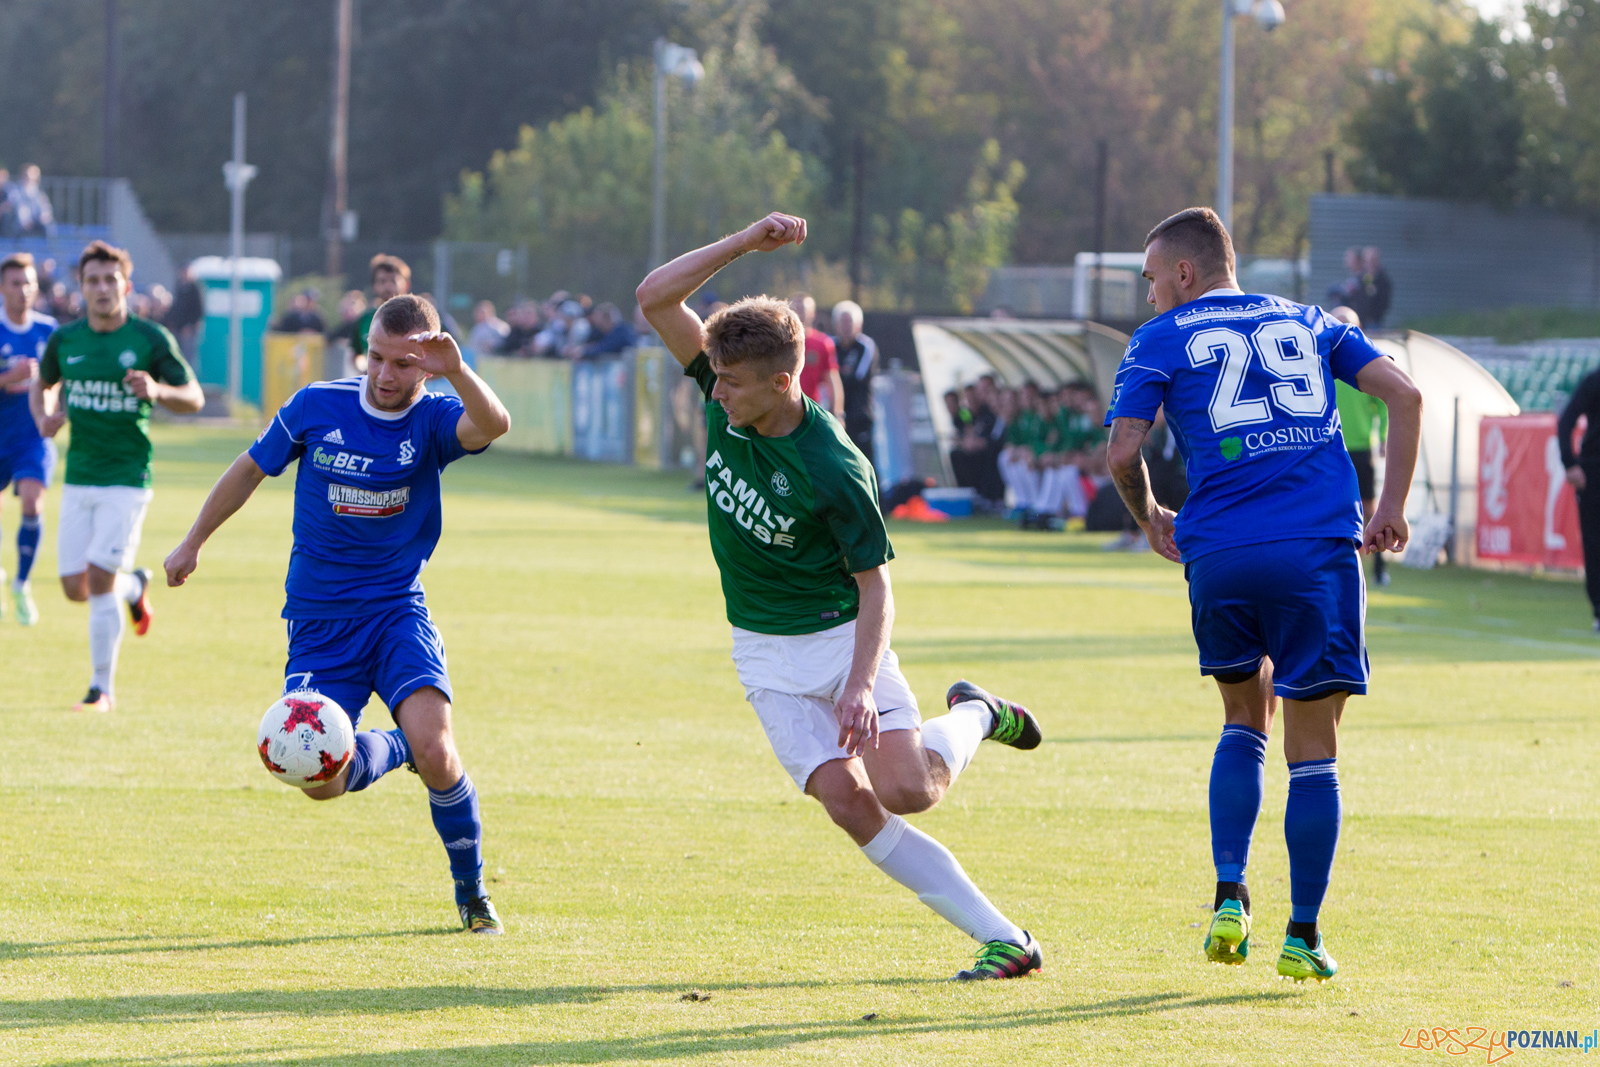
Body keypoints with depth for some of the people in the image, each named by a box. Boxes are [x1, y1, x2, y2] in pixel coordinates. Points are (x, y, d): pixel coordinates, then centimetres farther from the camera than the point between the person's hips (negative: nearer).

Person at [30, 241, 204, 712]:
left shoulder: (151, 340, -6)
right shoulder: (65, 340, 4)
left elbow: (194, 398, -2)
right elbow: (42, 386, 21)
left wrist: (157, 390, -23)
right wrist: (43, 417, -2)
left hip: (126, 479, -4)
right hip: (78, 477, 4)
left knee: (99, 581, -12)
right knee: (74, 588, 3)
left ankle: (103, 686, 0)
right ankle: (135, 585, 37)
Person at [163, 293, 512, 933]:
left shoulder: (432, 420, -9)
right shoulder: (317, 406, -5)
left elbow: (492, 425, -33)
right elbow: (251, 469, 12)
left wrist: (456, 372, -51)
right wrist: (193, 542, 17)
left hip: (398, 611, -2)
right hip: (319, 622, 2)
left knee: (435, 753, -22)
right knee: (321, 781, -9)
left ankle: (472, 892, 2)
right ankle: (392, 749, 26)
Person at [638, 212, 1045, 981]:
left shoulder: (834, 471, -24)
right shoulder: (723, 395, -9)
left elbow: (873, 583, -17)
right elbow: (655, 297, -10)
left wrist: (862, 685, -29)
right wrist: (745, 243, -21)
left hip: (841, 635, -4)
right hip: (767, 654, 4)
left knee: (907, 789, -19)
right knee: (847, 802, -11)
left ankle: (972, 719, 17)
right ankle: (1002, 939, -6)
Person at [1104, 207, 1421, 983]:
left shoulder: (1160, 340, 11)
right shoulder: (1304, 323, 19)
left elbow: (1122, 453, 0)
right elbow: (1404, 395, 9)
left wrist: (1148, 519, 19)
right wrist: (1392, 507, 10)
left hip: (1219, 556, 0)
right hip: (1319, 551, 0)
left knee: (1244, 721, 20)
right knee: (1313, 748, 6)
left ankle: (1230, 897, 6)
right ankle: (1303, 935, 4)